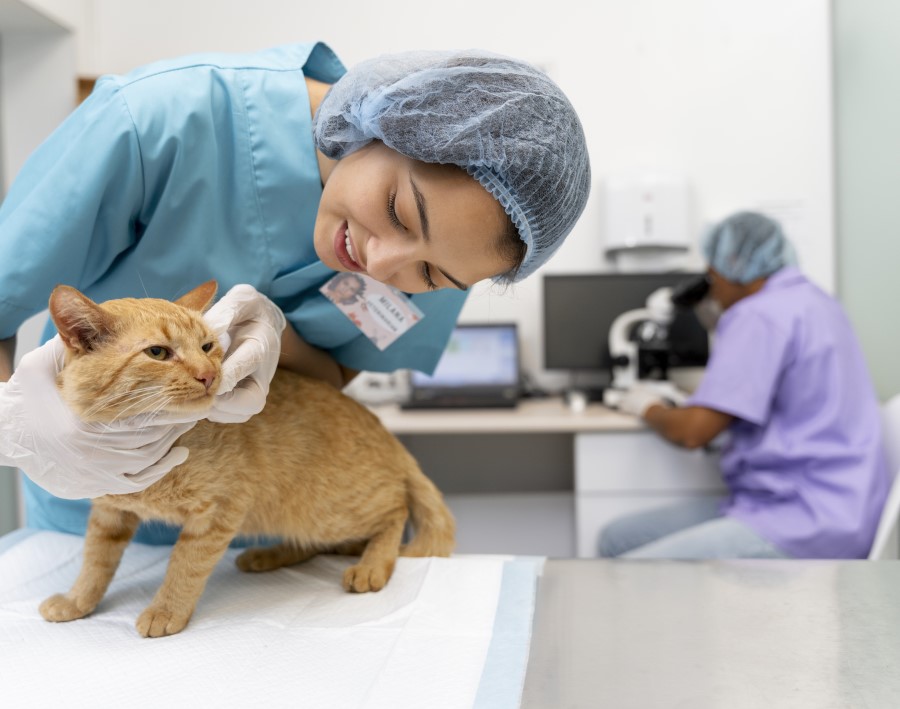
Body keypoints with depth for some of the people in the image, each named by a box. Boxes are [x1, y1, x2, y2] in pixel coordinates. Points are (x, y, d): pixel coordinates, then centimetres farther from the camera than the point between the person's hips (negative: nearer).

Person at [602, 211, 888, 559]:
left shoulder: (758, 315, -14)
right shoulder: (812, 300, 19)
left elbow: (693, 431, -18)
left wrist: (649, 408, 3)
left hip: (803, 526, -11)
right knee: (616, 537, 5)